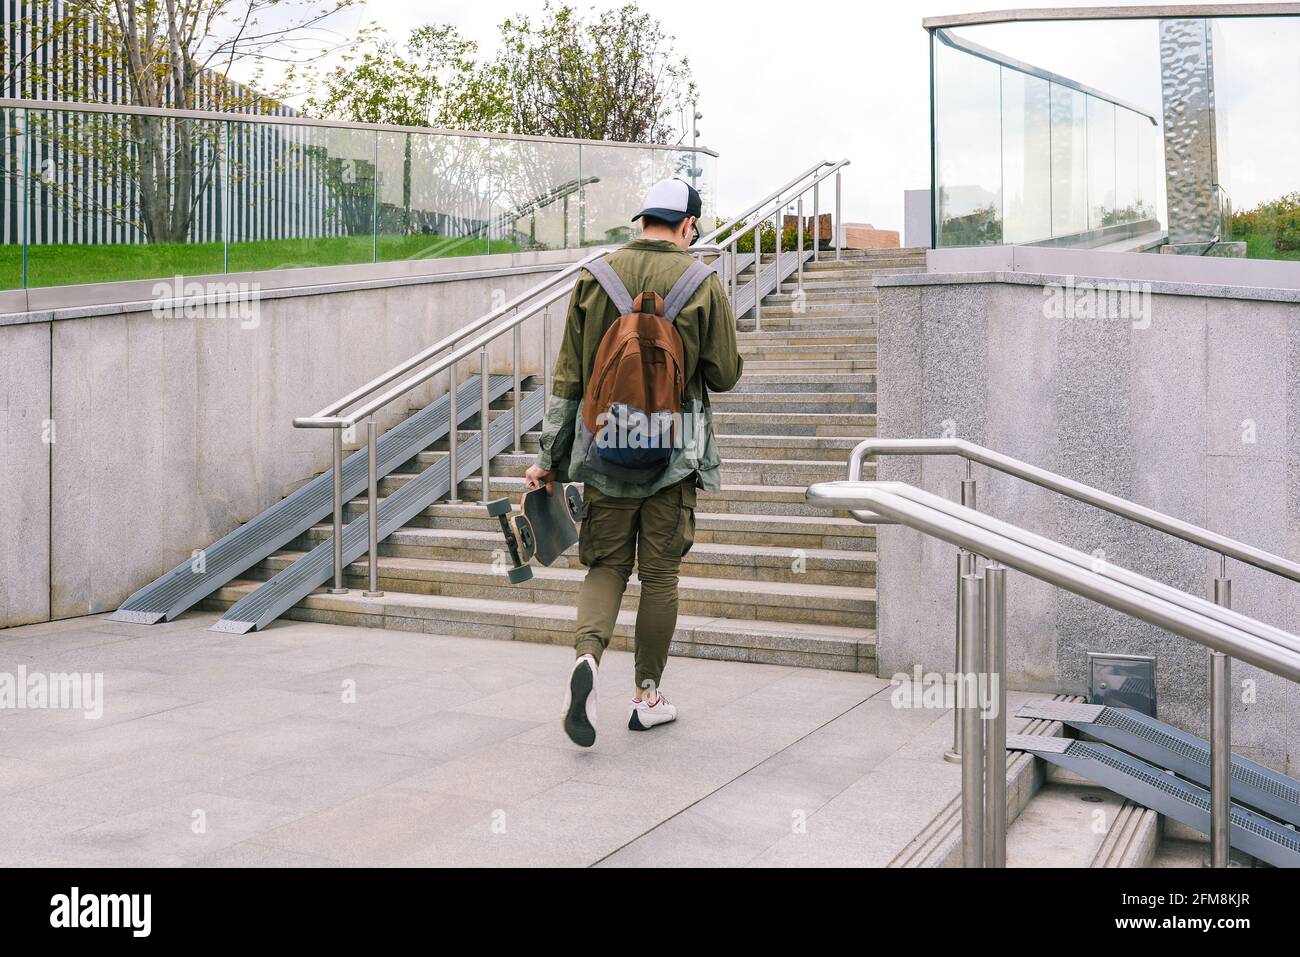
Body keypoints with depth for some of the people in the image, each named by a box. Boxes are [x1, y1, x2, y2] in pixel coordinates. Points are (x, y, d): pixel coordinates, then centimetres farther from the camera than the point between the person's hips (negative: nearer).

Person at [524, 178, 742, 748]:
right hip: (672, 449, -2)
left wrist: (549, 458, 6)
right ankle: (648, 696, 16)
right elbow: (726, 375, -1)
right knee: (660, 573, 9)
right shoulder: (703, 284, -3)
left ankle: (587, 655, -13)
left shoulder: (594, 278, 3)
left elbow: (568, 376, 3)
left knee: (605, 563, 12)